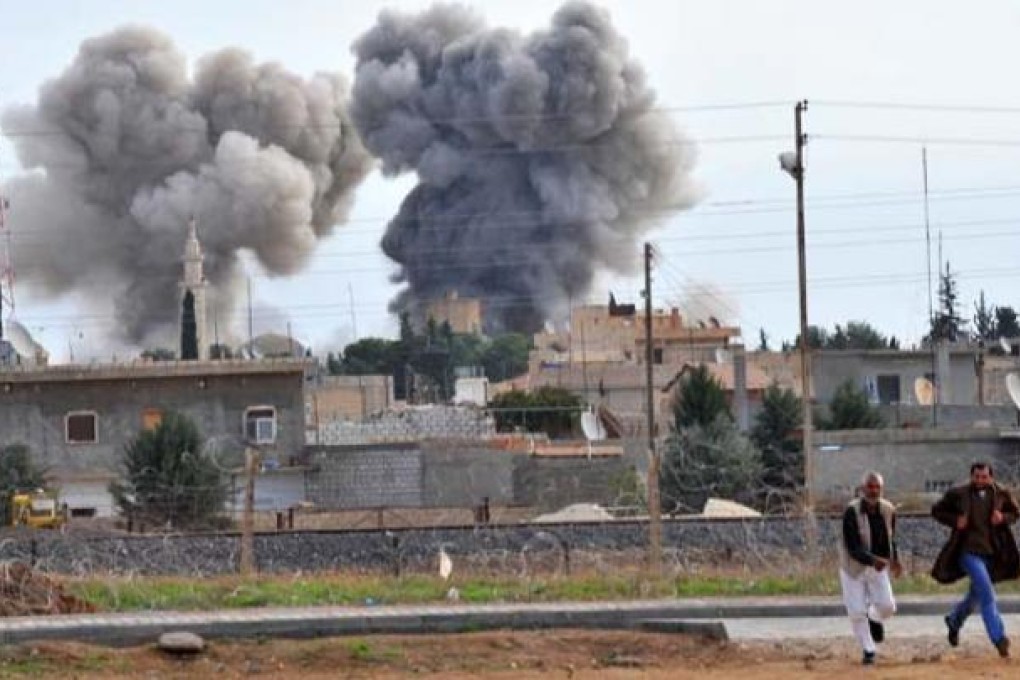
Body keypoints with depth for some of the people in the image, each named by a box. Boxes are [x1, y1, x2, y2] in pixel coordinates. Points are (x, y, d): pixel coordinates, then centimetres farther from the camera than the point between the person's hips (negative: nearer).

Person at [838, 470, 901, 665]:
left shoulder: (888, 510, -9)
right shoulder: (852, 512, -25)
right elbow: (853, 548, -30)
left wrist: (894, 559, 2)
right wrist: (873, 560, -45)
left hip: (878, 565, 4)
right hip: (853, 567, -3)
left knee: (887, 606, -8)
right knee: (856, 612, -3)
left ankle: (874, 618, 29)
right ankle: (868, 650, 19)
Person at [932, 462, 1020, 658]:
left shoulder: (1001, 493, 1)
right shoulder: (958, 494, -6)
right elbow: (937, 511, 5)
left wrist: (1004, 518, -8)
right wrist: (955, 520, -12)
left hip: (992, 553, 4)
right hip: (969, 551, -4)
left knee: (977, 595, 18)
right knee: (986, 591, -19)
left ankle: (954, 621, 46)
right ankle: (999, 638, -18)